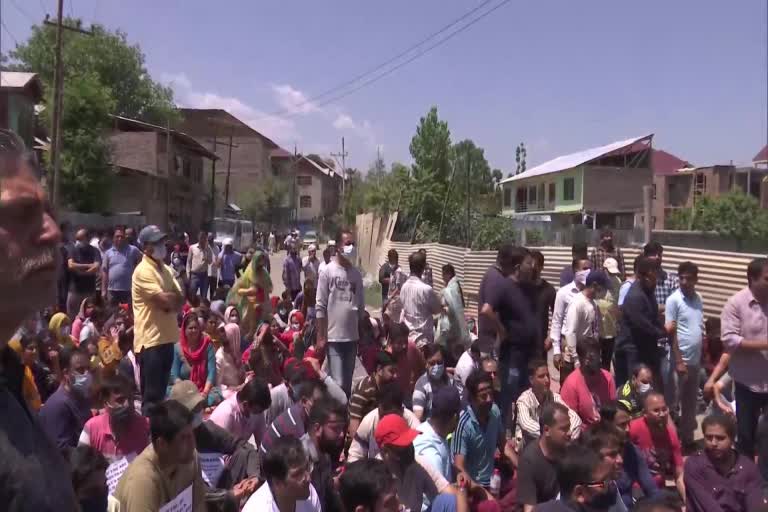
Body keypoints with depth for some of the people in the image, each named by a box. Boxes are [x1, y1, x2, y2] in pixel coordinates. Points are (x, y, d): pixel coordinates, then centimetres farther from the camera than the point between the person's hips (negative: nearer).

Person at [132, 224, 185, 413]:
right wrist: (174, 296, -1)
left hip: (166, 336, 8)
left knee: (161, 392, 17)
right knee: (151, 395, -3)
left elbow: (180, 300, 6)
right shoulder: (143, 271, -13)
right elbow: (165, 299, -22)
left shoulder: (166, 269, 14)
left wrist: (169, 300, -14)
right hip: (150, 339, -8)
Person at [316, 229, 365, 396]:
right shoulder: (328, 271, -6)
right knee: (337, 383, -5)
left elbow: (361, 307, 11)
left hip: (353, 337, 5)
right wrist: (320, 337, -10)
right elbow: (320, 307, -7)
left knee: (348, 383, 14)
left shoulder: (356, 273, 7)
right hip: (334, 337, -5)